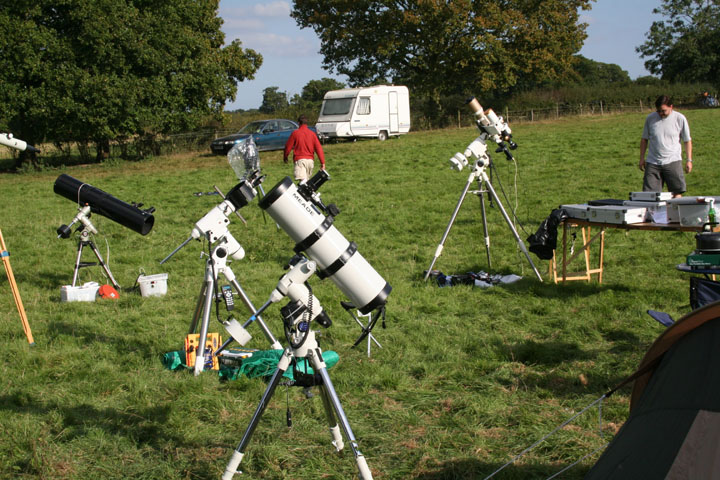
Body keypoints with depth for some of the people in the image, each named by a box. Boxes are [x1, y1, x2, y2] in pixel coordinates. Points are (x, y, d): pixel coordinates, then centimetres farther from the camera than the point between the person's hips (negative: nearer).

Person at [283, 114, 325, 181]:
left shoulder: (295, 133, -2)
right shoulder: (312, 134, 6)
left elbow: (288, 146, 5)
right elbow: (318, 148, 2)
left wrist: (285, 157, 23)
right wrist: (322, 162, 3)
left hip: (299, 159, -4)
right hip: (310, 160, 4)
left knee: (303, 179, -21)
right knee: (307, 179, 21)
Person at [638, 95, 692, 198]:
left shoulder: (680, 119, -1)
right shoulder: (650, 118, 3)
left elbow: (687, 141, 7)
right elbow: (644, 139, 13)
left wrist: (689, 160, 2)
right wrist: (642, 158, 10)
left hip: (673, 161, -2)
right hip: (652, 162, 2)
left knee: (677, 193, -6)